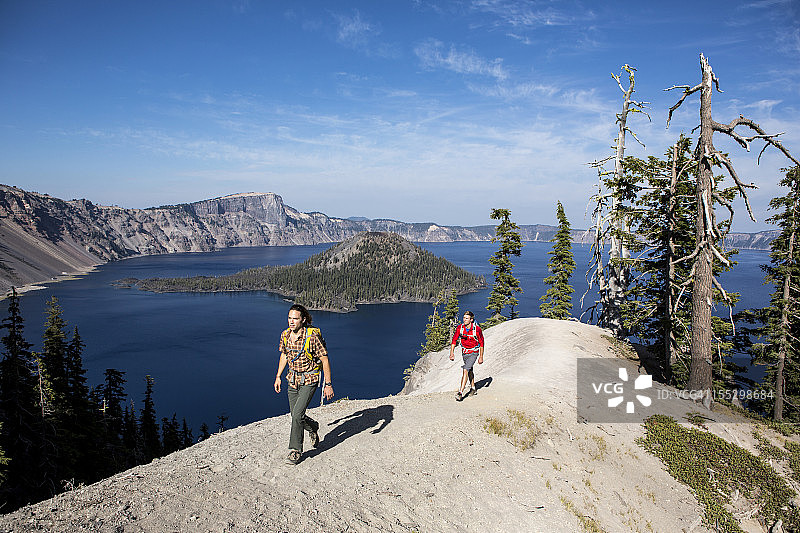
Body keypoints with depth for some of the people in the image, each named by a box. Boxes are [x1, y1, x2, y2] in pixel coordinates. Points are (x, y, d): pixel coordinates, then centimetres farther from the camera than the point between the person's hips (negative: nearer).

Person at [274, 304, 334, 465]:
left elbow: (325, 360, -15)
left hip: (309, 380, -6)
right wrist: (278, 377, 14)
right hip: (293, 379, 6)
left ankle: (295, 451, 3)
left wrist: (328, 385, -15)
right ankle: (312, 427, 43)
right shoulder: (285, 335, -4)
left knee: (297, 415, -14)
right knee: (295, 415, 12)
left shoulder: (312, 336, -21)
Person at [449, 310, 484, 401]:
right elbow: (454, 340, -6)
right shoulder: (460, 328, -11)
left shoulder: (477, 329, -20)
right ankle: (472, 388, 41)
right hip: (464, 352, 5)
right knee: (469, 370, 21)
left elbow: (481, 343, -8)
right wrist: (452, 353, -16)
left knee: (465, 370, -19)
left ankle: (460, 392, -21)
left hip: (473, 353, -5)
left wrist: (481, 357, -6)